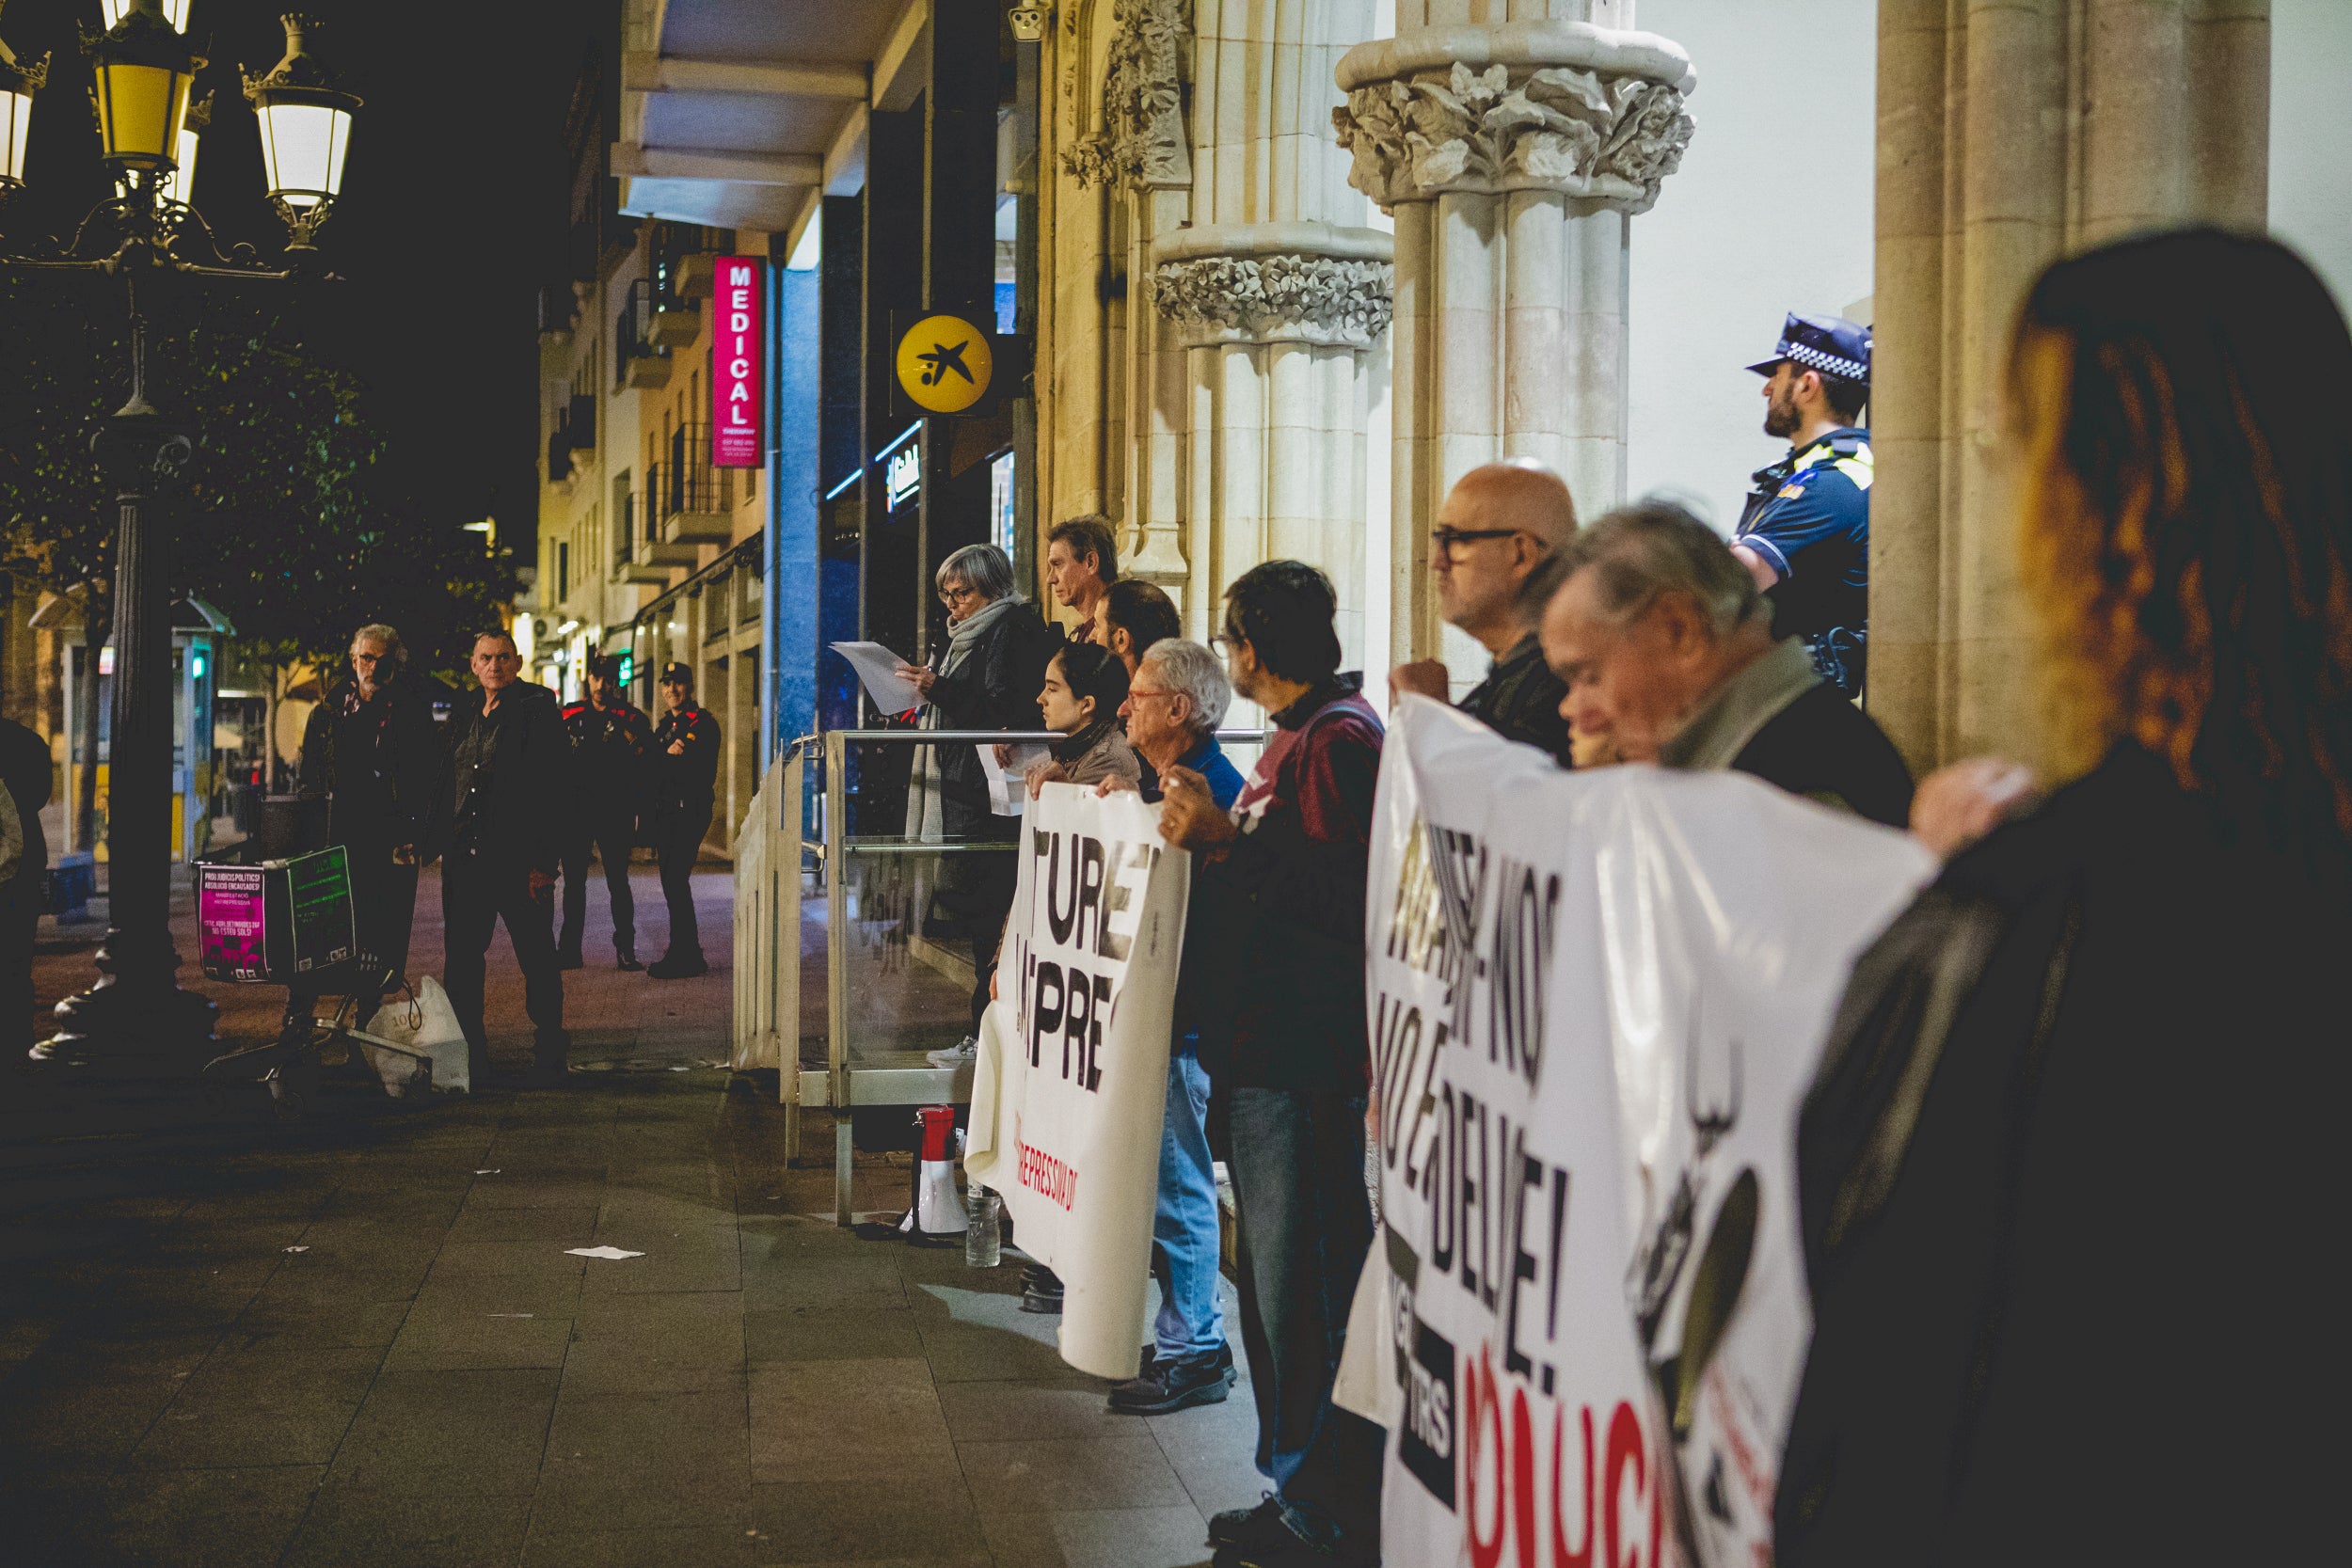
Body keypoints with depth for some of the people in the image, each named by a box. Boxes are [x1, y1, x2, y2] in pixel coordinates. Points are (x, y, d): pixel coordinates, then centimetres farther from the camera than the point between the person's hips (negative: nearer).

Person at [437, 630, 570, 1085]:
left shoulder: (538, 709, -5)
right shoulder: (463, 715, 14)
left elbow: (552, 788, -10)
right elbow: (450, 788, 20)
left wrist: (544, 861, -16)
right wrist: (445, 845, 10)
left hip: (518, 858, -6)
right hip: (465, 858, 6)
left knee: (537, 958, 1)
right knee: (462, 957, 8)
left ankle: (548, 1054, 11)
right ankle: (468, 1052, 18)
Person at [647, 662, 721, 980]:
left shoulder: (704, 723, -5)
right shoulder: (666, 725, 18)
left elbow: (705, 774, -12)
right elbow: (652, 769, 10)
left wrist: (665, 761, -10)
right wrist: (668, 754, -8)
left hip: (690, 811, -8)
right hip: (665, 812, 8)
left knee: (676, 880, -13)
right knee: (672, 882, 8)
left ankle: (682, 958, -10)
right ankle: (690, 956, 16)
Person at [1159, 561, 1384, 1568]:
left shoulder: (1339, 737, -13)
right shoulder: (1295, 736, 19)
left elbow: (1342, 898, -23)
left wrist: (1224, 839, -21)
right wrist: (1207, 828, 17)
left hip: (1307, 1062, -11)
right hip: (1262, 1052, 11)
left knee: (1305, 1295, -6)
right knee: (1276, 1285, 16)